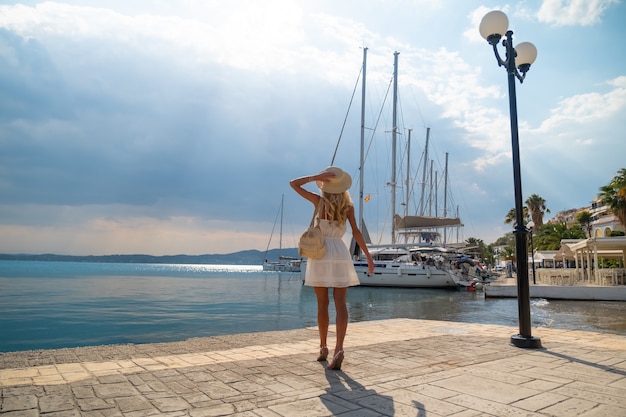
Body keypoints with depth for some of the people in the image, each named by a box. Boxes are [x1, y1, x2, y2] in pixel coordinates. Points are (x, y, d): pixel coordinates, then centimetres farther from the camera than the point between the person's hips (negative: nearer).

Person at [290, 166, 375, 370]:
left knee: (322, 304, 10)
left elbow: (293, 184, 1)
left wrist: (317, 176, -3)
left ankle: (323, 348, 19)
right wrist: (368, 256, 1)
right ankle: (339, 349, -14)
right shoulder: (348, 205, 3)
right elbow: (356, 232, -3)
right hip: (340, 253, 1)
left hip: (321, 254, -1)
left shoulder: (319, 201, -2)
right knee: (340, 304, -1)